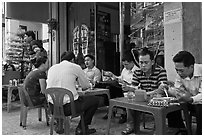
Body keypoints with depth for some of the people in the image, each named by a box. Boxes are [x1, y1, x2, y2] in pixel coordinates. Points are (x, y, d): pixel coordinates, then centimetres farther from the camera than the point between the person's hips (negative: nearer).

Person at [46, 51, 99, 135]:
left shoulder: (51, 68, 13)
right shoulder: (75, 67, 0)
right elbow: (86, 86, 7)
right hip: (68, 107, -6)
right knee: (94, 100, 13)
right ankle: (81, 128, 17)